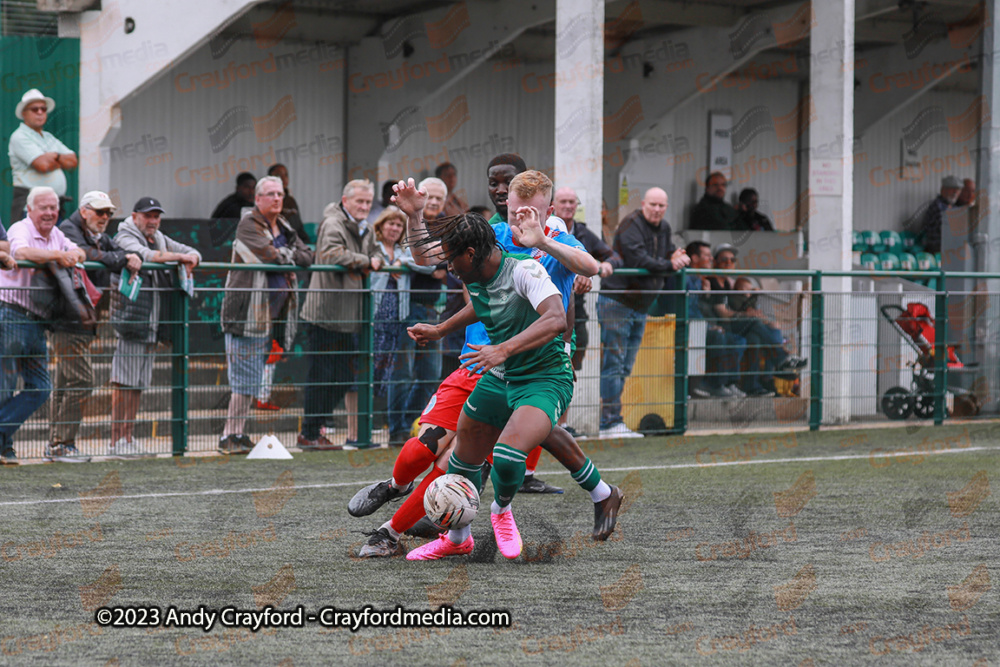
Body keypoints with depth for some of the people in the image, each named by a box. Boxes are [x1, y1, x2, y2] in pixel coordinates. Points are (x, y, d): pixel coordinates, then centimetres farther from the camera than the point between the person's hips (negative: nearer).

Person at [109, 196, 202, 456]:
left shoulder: (160, 240, 20)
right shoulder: (124, 238, -4)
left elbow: (192, 253, 24)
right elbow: (143, 255, -23)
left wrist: (190, 259, 0)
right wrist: (178, 257, -14)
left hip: (153, 326, 8)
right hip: (130, 321, -8)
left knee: (138, 384, 10)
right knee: (124, 382, -8)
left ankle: (129, 438, 15)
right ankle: (117, 441, -7)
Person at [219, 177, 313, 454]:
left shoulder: (283, 227, 19)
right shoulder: (249, 225, -6)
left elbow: (307, 256, 11)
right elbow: (268, 256, -19)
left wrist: (282, 255, -6)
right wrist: (289, 257, -1)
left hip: (271, 314, 8)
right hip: (249, 313, -8)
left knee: (251, 378, 9)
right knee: (246, 378, -10)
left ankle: (236, 434, 13)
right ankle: (231, 436, -7)